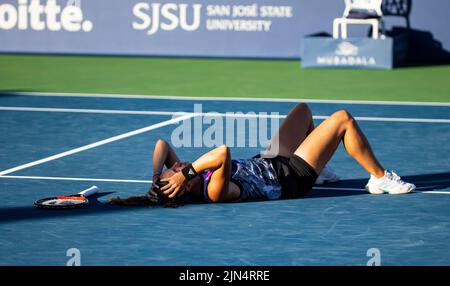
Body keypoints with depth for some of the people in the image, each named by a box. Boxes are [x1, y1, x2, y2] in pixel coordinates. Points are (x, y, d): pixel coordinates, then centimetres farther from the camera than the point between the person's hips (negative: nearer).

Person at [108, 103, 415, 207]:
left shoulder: (181, 175, -16)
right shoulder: (215, 192, -40)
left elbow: (162, 143, -13)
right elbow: (224, 152, -55)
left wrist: (156, 177, -25)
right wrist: (189, 171, -50)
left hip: (272, 162, 9)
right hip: (291, 178, -9)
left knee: (304, 109, 26)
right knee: (343, 119, -3)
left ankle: (320, 169, 43)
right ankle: (381, 179, 16)